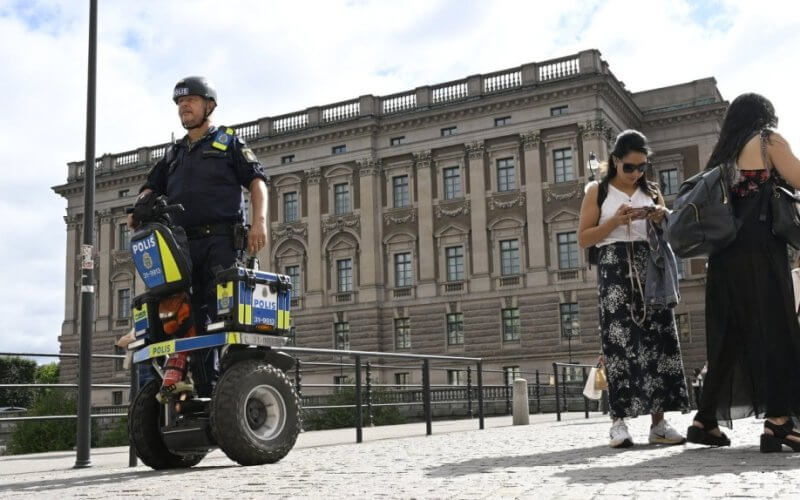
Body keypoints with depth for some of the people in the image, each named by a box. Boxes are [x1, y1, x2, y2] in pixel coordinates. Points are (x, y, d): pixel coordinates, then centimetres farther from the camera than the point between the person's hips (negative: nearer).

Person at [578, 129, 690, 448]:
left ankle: (659, 423, -4)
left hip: (649, 267, 3)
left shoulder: (651, 192, 18)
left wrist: (663, 220, -2)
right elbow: (584, 239, 2)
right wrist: (615, 222, -12)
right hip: (614, 268, -3)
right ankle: (619, 421, -10)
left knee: (658, 338, -5)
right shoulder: (598, 190, 8)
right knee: (619, 341, -11)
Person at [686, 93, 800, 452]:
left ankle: (705, 420, 8)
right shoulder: (768, 140, 6)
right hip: (759, 251, -7)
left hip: (725, 255, 7)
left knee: (729, 338, 8)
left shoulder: (722, 155, 23)